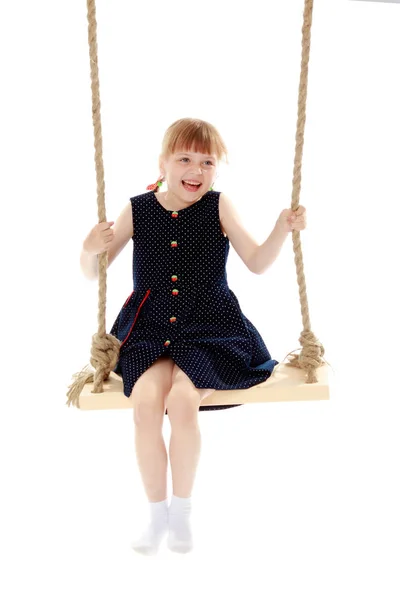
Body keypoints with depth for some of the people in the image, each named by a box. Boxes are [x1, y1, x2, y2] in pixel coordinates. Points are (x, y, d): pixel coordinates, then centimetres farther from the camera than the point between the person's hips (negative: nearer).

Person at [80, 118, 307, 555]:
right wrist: (91, 249, -15)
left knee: (182, 400, -27)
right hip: (150, 331, 1)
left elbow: (257, 264, 3)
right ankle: (157, 512, -2)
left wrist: (282, 229, -13)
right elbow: (92, 273, 7)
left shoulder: (218, 207, 0)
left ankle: (182, 509, -1)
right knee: (146, 400, -25)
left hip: (208, 331, -1)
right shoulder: (137, 211, 3)